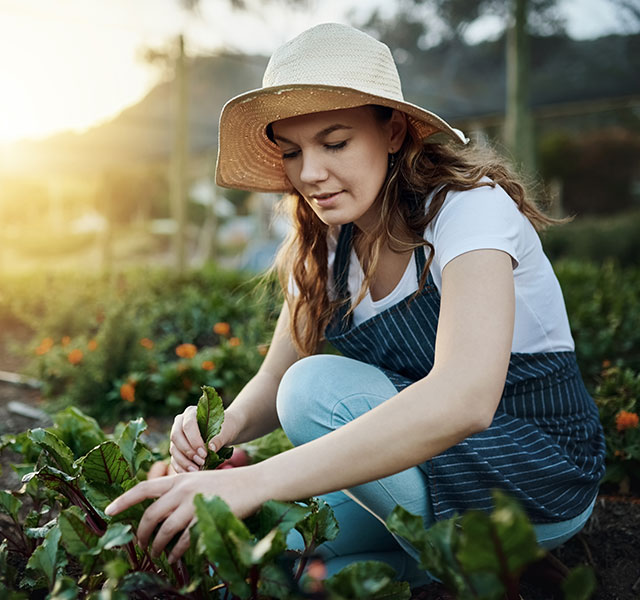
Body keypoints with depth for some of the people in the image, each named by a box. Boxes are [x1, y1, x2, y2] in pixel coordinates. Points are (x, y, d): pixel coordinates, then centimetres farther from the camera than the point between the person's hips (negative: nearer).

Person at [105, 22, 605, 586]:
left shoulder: (469, 207, -22)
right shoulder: (325, 247, -1)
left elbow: (463, 399, -39)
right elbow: (274, 382, 0)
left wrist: (256, 480, -45)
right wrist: (228, 424, -25)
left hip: (540, 473, -5)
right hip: (425, 458, 6)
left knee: (322, 388, -26)